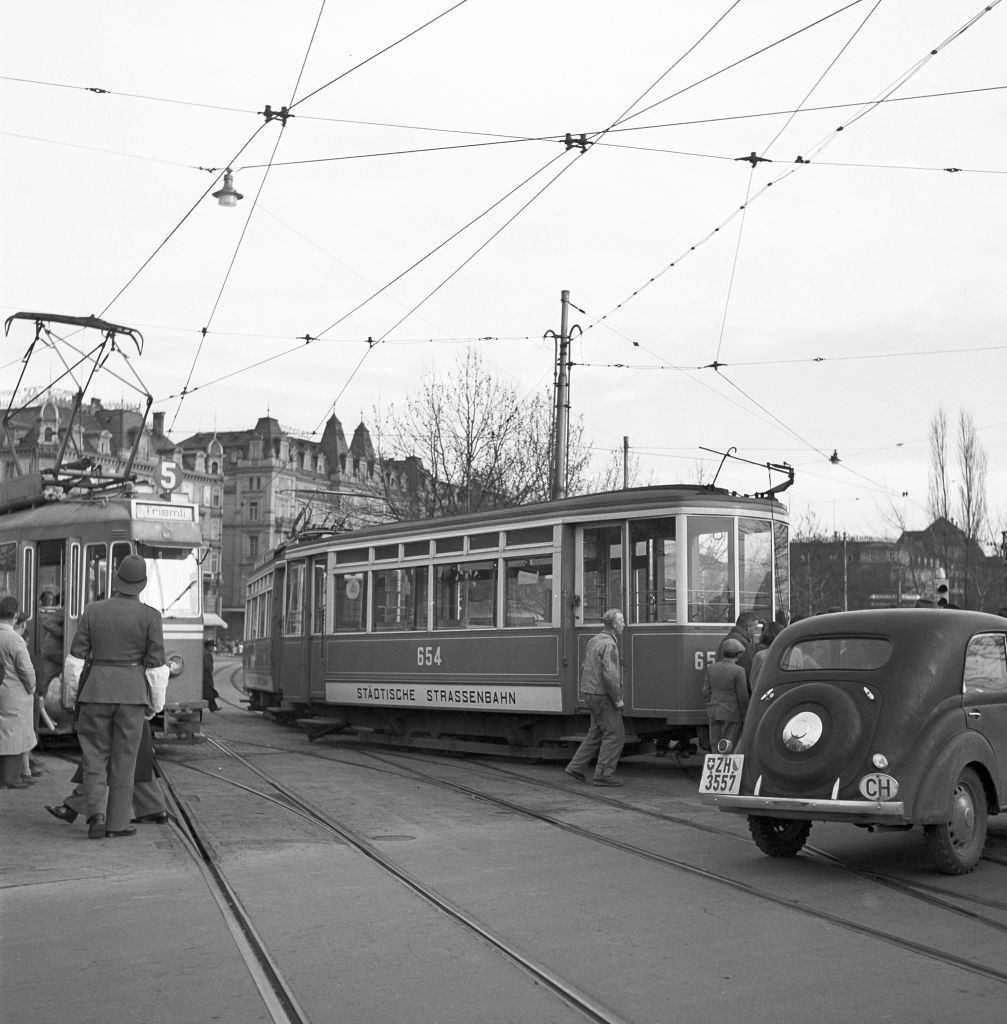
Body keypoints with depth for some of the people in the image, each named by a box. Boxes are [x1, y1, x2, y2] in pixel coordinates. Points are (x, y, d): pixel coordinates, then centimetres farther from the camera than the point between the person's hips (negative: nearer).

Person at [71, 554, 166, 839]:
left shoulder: (93, 610, -1)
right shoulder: (150, 616, -8)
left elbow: (78, 651, 1)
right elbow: (156, 660, -7)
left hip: (96, 690, 1)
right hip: (131, 693, -1)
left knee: (94, 756, 10)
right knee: (123, 759, 8)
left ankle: (96, 814, -9)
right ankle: (117, 823, 11)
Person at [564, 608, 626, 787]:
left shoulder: (594, 640, 13)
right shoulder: (609, 645, -17)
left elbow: (585, 668, 19)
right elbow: (610, 674, -25)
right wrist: (618, 699, -17)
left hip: (591, 693, 9)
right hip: (603, 696, -9)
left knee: (596, 733, 17)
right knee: (614, 734, -3)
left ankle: (576, 767, 18)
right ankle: (604, 774, -2)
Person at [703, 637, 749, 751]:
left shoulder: (712, 668, 3)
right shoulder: (738, 671, -13)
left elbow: (706, 692, 8)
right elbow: (742, 696, -10)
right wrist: (744, 715, 2)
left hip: (714, 713, 5)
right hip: (731, 714, -5)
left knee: (715, 745, 10)